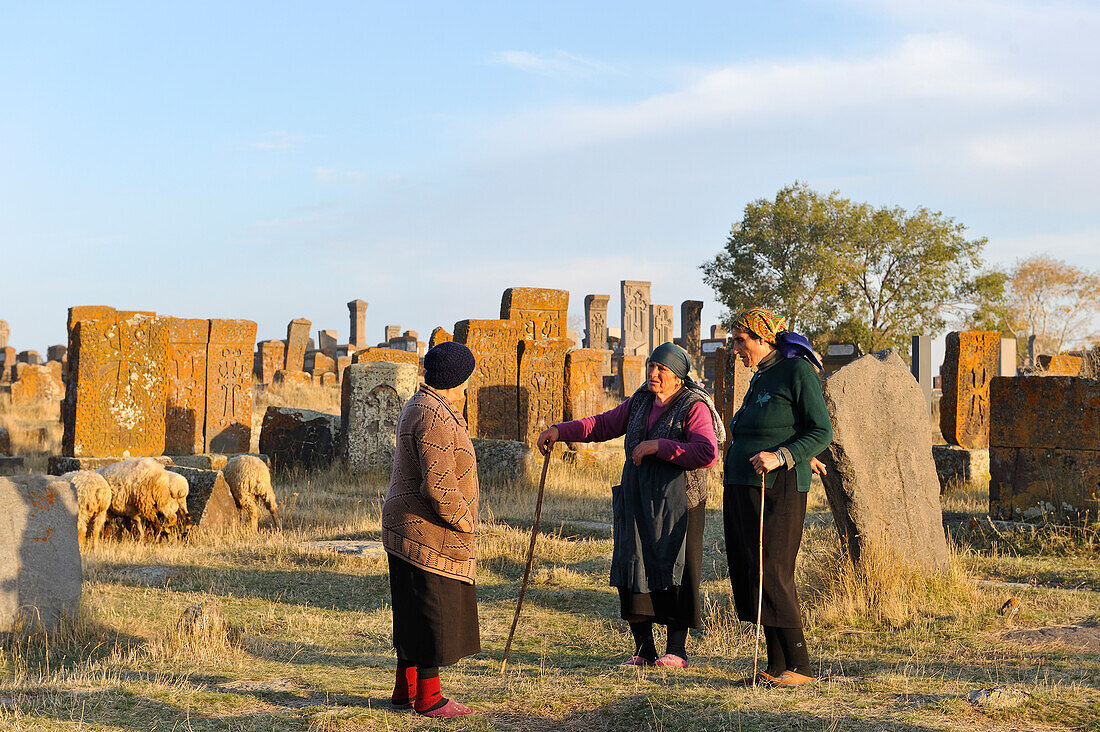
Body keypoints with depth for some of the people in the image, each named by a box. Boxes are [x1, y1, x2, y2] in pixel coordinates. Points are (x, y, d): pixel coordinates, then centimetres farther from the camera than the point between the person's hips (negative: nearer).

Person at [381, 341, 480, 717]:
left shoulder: (418, 407, 14)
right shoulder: (436, 418, -21)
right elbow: (439, 485, -26)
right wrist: (464, 521, -15)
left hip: (407, 529, 11)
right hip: (430, 533, -11)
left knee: (415, 613, 16)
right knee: (433, 615, -3)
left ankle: (405, 688, 24)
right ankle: (428, 698, 4)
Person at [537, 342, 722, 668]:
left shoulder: (694, 407, -9)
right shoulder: (641, 402, 13)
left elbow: (707, 453, -22)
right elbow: (603, 425, 19)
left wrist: (658, 446, -22)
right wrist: (560, 431, 6)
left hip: (677, 504, -6)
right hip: (636, 501, 6)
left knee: (674, 571, -2)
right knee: (633, 569, 4)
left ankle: (677, 650, 9)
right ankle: (643, 649, 13)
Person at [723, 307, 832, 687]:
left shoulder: (797, 371, -7)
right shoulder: (761, 377, 19)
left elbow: (822, 431, -11)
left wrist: (781, 457, -22)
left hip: (777, 489, -9)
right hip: (743, 488, 9)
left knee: (772, 576, -12)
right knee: (749, 576, 5)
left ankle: (799, 665, -5)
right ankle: (776, 665, 10)